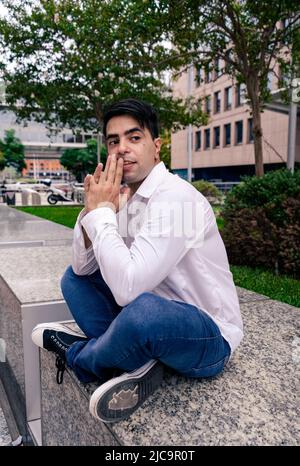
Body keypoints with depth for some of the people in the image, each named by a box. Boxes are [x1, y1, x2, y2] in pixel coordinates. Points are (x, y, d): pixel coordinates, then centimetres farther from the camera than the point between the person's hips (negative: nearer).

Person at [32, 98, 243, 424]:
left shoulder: (176, 198, -23)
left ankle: (78, 357, -5)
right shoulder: (124, 195, 2)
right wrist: (93, 211, -13)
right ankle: (137, 361, -10)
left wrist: (102, 212, -21)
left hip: (207, 338, -8)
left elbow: (127, 287, -32)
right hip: (157, 315, 8)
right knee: (73, 278, 10)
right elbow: (82, 268, 3)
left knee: (142, 310, -40)